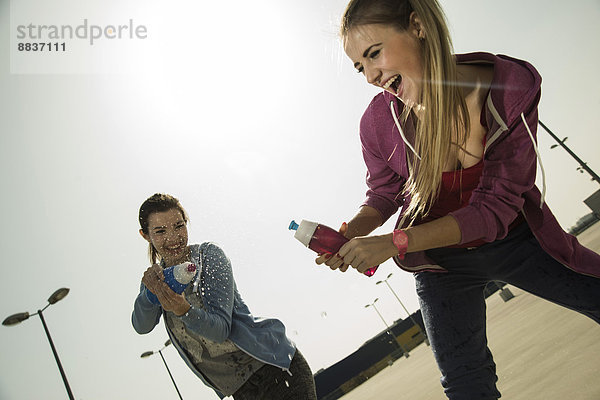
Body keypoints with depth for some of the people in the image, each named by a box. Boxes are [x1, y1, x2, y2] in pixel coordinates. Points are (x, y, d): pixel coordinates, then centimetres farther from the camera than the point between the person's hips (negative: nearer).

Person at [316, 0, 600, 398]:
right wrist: (350, 233, -24)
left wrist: (395, 242, -35)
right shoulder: (380, 120, -22)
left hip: (517, 241, 0)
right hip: (441, 260, 0)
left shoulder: (513, 83, -26)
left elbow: (497, 205, -27)